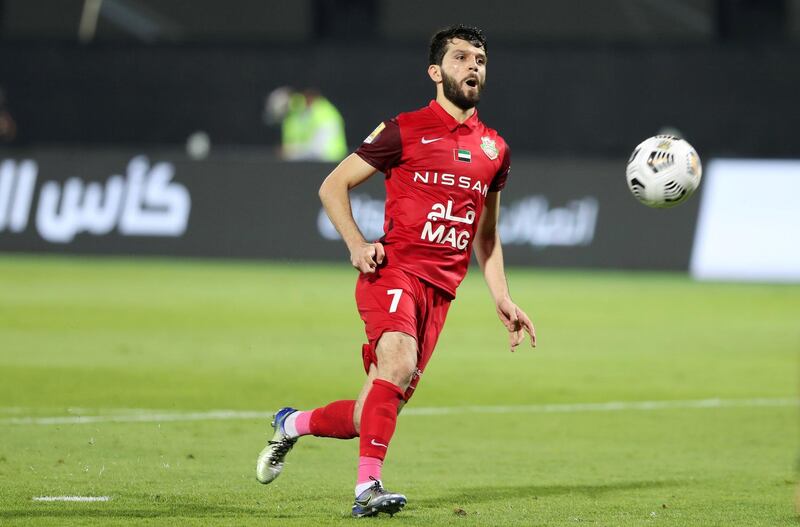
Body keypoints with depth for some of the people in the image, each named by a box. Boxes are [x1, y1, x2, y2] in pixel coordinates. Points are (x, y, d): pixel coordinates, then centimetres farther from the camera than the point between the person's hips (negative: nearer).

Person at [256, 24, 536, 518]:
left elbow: (486, 235, 28)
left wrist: (503, 300, 18)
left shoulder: (495, 149, 16)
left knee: (372, 414, 3)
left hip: (441, 290, 5)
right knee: (398, 362, -32)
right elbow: (333, 185, 6)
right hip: (394, 269, -5)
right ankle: (368, 487, -33)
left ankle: (293, 424, 30)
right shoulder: (405, 131, 1)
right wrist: (357, 244, -8)